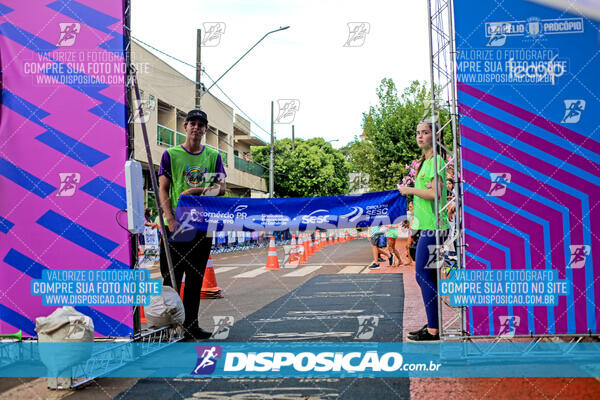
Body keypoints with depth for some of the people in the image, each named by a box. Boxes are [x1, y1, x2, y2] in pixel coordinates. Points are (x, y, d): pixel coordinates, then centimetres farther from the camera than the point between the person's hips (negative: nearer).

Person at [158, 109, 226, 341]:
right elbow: (163, 189, -1)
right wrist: (169, 217, -14)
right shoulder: (171, 155, 4)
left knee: (196, 278, 9)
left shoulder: (213, 156, 11)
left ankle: (191, 325, 18)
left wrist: (196, 191, -14)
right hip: (176, 224, -3)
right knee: (171, 277, -1)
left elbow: (221, 188, 5)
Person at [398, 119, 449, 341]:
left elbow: (436, 193, -20)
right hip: (428, 227, 10)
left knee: (423, 276, -9)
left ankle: (433, 330, -4)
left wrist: (410, 190, -10)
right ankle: (432, 326, 21)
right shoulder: (425, 161, 20)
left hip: (433, 227, -10)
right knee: (428, 277, 13)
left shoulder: (436, 160, -10)